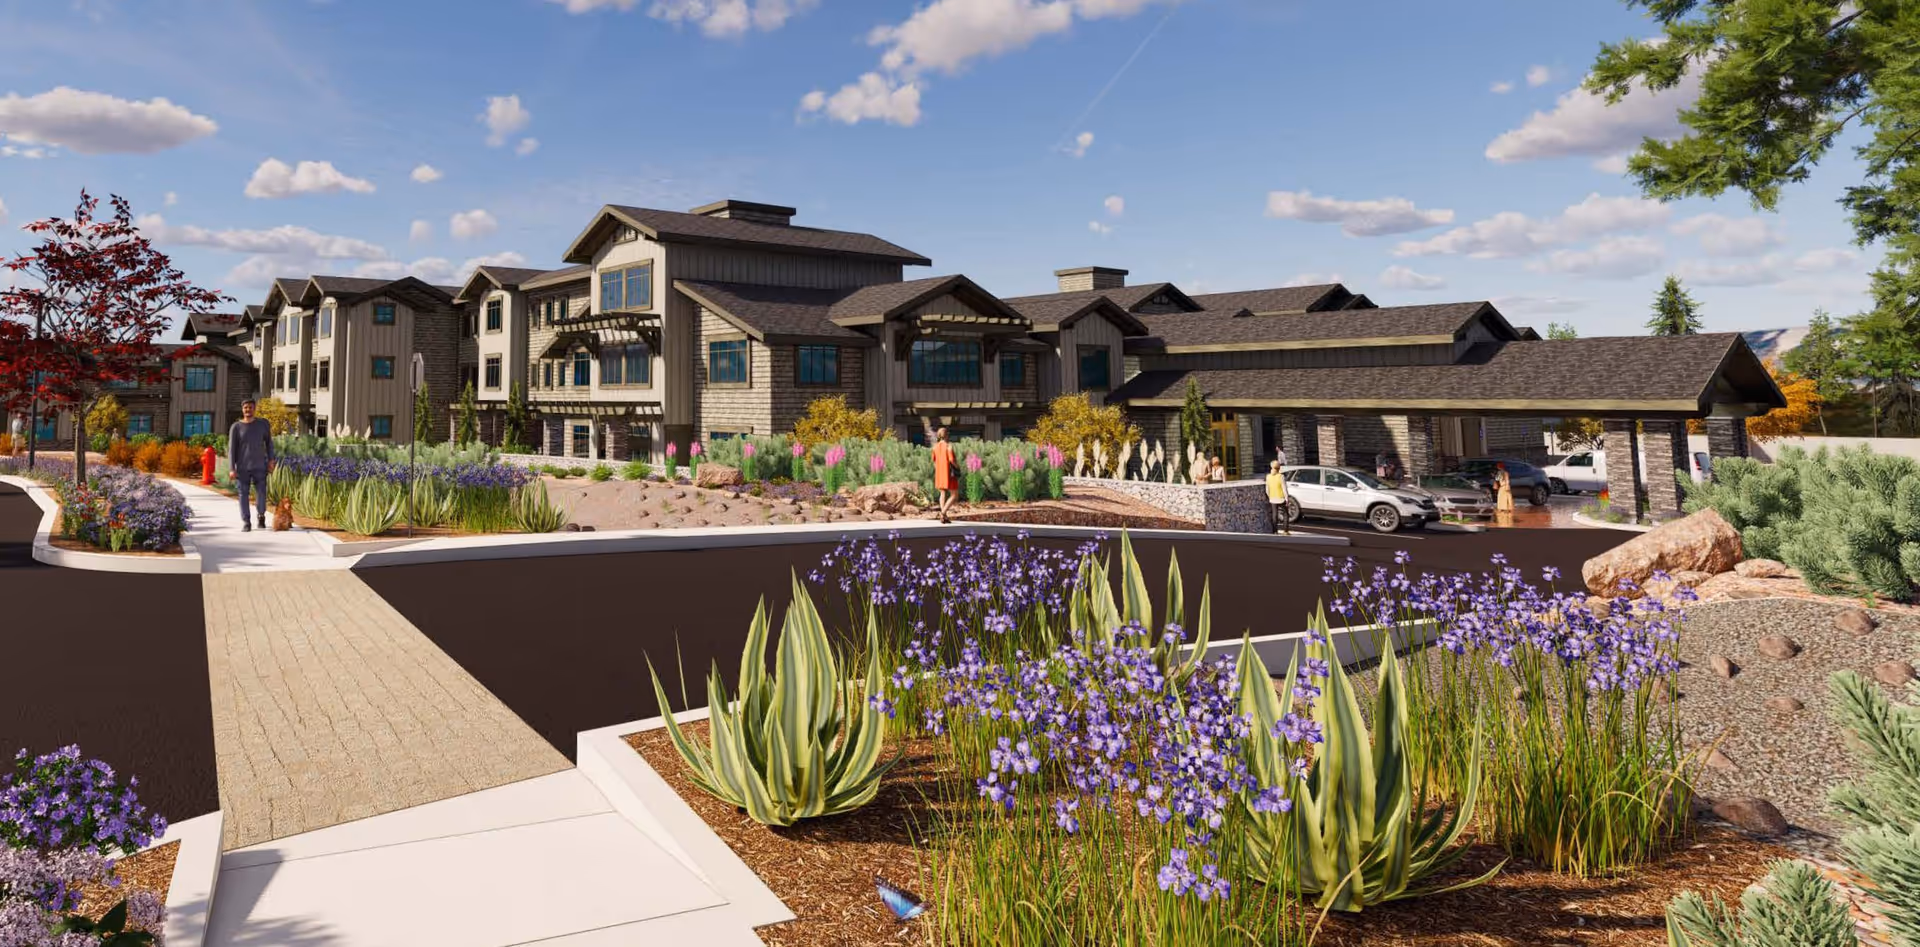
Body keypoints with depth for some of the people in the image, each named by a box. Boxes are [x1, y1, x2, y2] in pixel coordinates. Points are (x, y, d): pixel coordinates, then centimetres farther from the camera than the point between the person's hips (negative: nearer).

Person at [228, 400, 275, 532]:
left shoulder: (263, 423, 3)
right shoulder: (236, 427, -2)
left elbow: (269, 442, 10)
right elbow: (231, 449, -3)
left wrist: (271, 460, 2)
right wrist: (232, 469, -9)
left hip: (259, 466, 1)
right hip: (242, 467, -1)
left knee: (261, 494, -4)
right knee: (243, 494, -1)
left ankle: (260, 515, 22)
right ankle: (246, 523, 6)